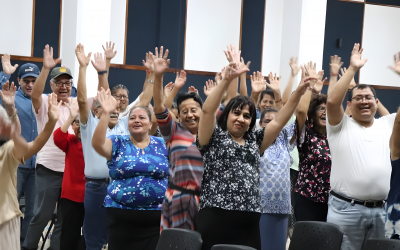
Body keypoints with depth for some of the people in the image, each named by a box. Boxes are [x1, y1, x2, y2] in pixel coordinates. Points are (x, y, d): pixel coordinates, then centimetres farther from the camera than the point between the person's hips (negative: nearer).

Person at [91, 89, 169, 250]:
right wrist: (106, 113, -25)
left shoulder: (162, 145, 6)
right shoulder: (117, 143, 1)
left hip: (157, 216, 1)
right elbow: (97, 144, -18)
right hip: (121, 216, -1)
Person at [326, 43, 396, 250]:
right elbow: (332, 102, -15)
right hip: (346, 209, -4)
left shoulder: (386, 125, 16)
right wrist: (352, 69, -12)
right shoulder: (341, 126, 2)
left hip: (379, 210, 4)